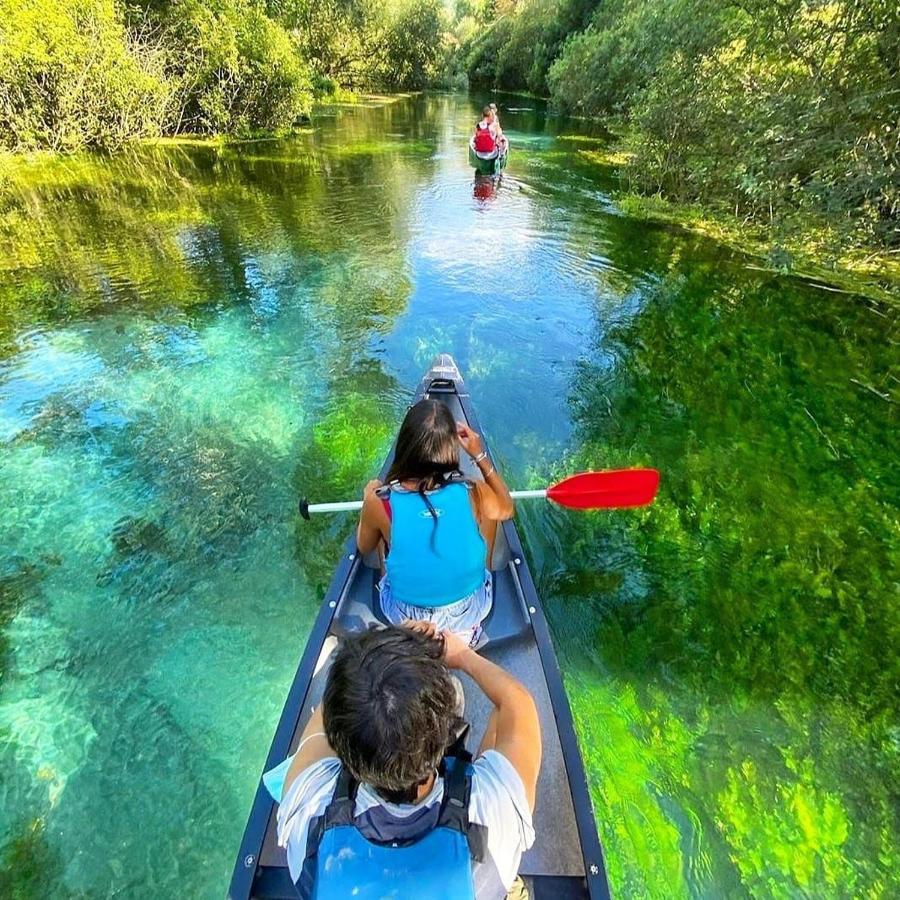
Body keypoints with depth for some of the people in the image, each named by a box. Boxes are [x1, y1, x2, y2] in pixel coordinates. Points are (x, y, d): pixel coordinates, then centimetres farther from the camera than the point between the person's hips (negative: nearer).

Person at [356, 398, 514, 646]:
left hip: (403, 615, 0)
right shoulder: (474, 494, -25)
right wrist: (480, 456, -2)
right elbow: (507, 509, 0)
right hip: (470, 612, 0)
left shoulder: (380, 502, -26)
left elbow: (364, 547, -2)